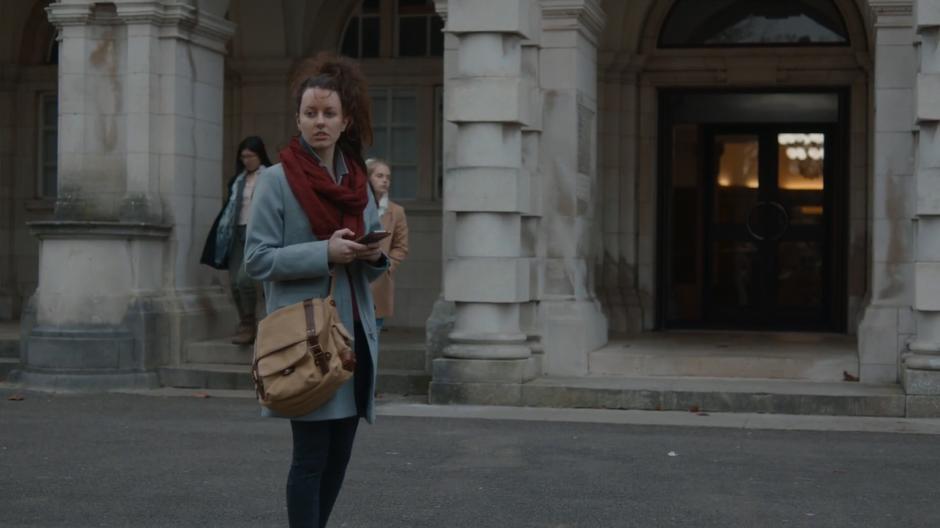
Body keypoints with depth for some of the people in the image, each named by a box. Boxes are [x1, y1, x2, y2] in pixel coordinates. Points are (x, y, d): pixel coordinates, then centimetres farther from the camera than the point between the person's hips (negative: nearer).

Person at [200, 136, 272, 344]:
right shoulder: (238, 180, 19)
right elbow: (230, 206, 20)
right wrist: (222, 231, 11)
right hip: (237, 233, 7)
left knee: (244, 277, -19)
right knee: (234, 281, 2)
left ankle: (249, 325, -6)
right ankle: (245, 326, 12)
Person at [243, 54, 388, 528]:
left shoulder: (358, 181, 14)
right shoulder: (277, 180, -3)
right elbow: (257, 258, -10)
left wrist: (375, 256, -4)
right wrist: (325, 253, -19)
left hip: (355, 331, 6)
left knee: (338, 457, 10)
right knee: (311, 456, -6)